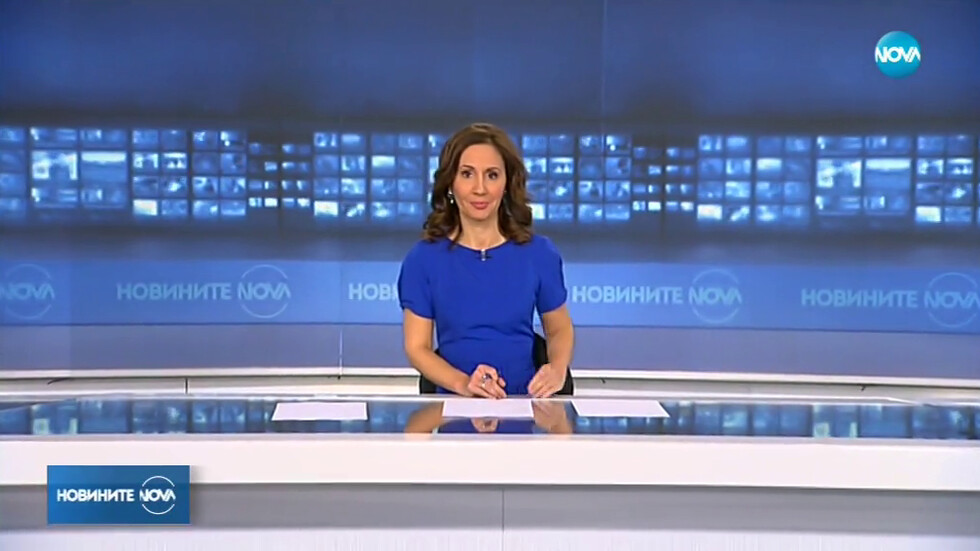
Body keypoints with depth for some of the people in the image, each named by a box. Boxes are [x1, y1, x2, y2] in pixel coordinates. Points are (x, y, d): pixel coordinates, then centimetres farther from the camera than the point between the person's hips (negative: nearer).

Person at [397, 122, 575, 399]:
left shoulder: (540, 253, 2)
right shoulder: (423, 258, 0)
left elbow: (560, 329, 15)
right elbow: (417, 347, 1)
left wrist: (557, 370, -5)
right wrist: (463, 383, -16)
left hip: (525, 400, 1)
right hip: (455, 403, -1)